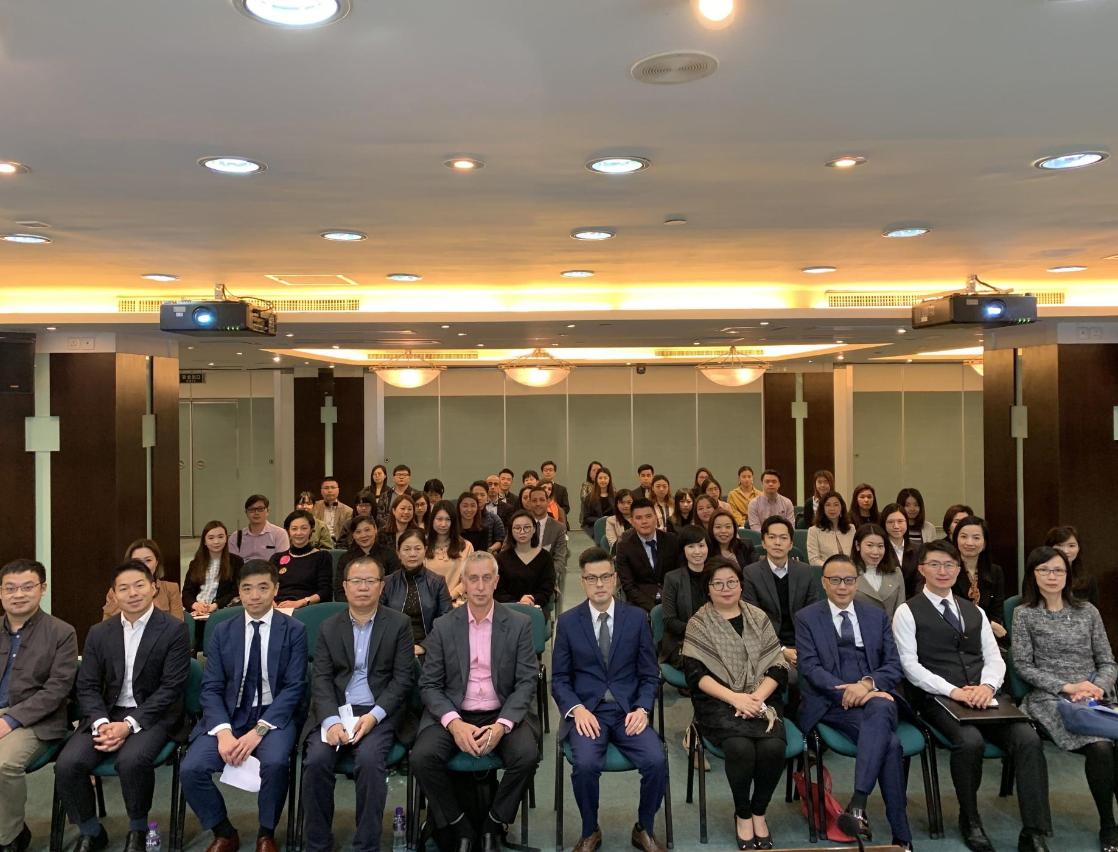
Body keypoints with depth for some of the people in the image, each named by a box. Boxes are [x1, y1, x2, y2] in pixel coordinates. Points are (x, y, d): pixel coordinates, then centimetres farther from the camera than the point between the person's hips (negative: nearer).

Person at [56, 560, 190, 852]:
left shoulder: (173, 629, -6)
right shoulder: (99, 633, 9)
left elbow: (171, 687, -11)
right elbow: (87, 686, 5)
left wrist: (129, 724, -20)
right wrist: (101, 723, -14)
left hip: (153, 715, -4)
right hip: (106, 714, 4)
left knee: (132, 760, -33)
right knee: (67, 764, -21)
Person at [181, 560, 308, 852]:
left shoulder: (294, 631, -1)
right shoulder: (222, 632, 7)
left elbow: (295, 687, -7)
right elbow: (211, 688, 1)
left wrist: (259, 730, -20)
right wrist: (223, 731, -17)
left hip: (274, 716, -3)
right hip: (229, 715, 3)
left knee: (275, 762, -32)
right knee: (191, 769, -21)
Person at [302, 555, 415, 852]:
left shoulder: (399, 623, 3)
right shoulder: (328, 627, 10)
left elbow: (403, 678, -2)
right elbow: (321, 679, 2)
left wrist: (374, 715, -16)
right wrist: (331, 721, -16)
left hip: (378, 713, -2)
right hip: (334, 711, 2)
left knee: (369, 760, -29)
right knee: (316, 760, -24)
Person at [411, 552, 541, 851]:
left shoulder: (519, 624, -1)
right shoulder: (443, 626, 1)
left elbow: (526, 682, -4)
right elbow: (429, 684, 0)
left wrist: (501, 726, -19)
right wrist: (454, 723, -18)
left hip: (503, 714, -1)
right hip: (453, 714, 1)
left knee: (527, 755, -29)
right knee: (422, 757, -26)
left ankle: (492, 827, 0)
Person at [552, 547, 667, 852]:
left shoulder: (637, 617, 4)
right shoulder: (568, 621, 2)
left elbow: (650, 674, 7)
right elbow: (559, 679, 4)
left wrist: (642, 709, -10)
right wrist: (577, 709, -13)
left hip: (628, 710, 1)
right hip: (586, 710, -1)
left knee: (656, 761, -24)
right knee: (585, 764, -29)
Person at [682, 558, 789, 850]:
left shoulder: (759, 618, 11)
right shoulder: (699, 623, 3)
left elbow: (777, 666, 4)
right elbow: (696, 673, -6)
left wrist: (756, 697, -13)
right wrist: (735, 697, -18)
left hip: (761, 699, 2)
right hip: (718, 702, -2)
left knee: (773, 746, -27)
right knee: (740, 747, -30)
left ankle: (759, 811, 0)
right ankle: (742, 814, -3)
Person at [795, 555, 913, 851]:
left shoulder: (877, 616, 18)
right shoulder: (806, 618, 9)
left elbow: (895, 665, 7)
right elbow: (810, 667, -4)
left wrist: (868, 683, -15)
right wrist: (848, 692, -19)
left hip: (875, 697, 2)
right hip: (832, 704, -2)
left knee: (881, 709, -37)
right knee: (889, 742, -30)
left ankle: (857, 804, -40)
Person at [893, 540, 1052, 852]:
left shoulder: (975, 612, 21)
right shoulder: (908, 612, 3)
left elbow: (994, 659, 13)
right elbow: (910, 665, -6)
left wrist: (987, 686, -10)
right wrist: (953, 691, -18)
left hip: (983, 696, 5)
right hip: (937, 698, -5)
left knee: (1028, 739, -22)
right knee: (970, 741, -32)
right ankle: (969, 820, -6)